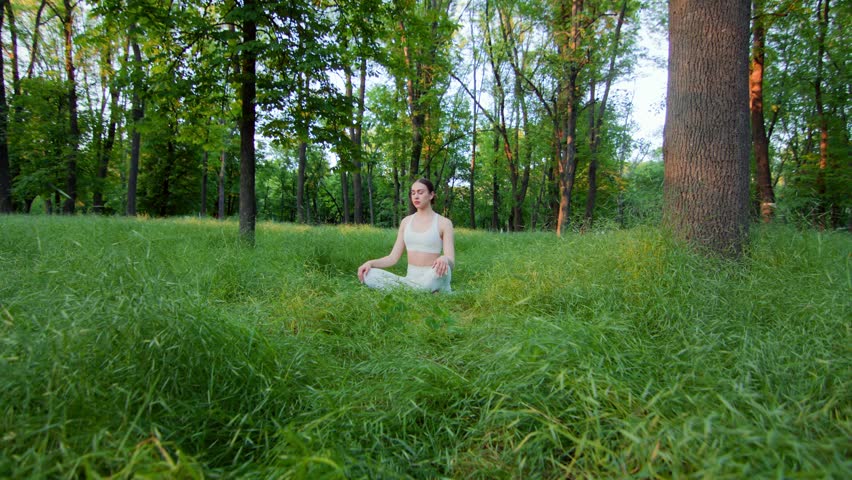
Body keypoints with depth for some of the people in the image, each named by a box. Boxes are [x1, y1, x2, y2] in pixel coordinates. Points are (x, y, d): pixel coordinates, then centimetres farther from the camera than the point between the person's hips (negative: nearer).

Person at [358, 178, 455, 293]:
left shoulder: (444, 223, 0)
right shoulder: (406, 222, 13)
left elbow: (451, 263, -9)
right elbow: (393, 258, 9)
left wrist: (444, 259, -35)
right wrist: (370, 263, -10)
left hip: (434, 278, -5)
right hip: (411, 279, 6)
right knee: (370, 275, -21)